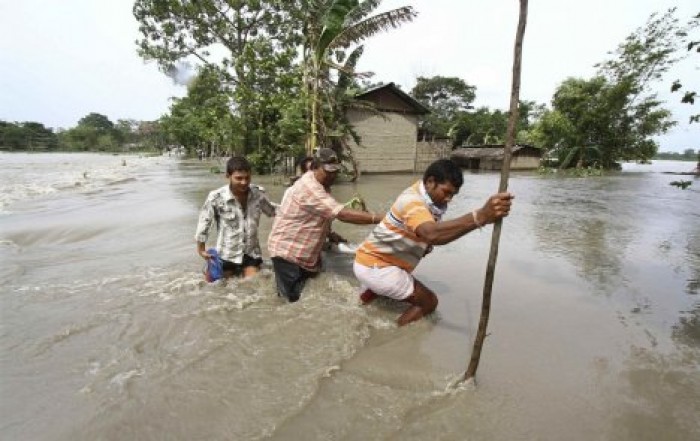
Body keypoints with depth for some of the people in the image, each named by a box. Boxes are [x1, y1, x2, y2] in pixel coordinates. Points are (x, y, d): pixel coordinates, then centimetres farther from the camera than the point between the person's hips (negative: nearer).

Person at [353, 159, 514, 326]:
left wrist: (425, 245, -6)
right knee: (429, 301, -5)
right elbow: (432, 234, -49)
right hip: (373, 267, -9)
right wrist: (480, 216, -60)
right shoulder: (413, 200, -28)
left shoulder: (429, 198, 1)